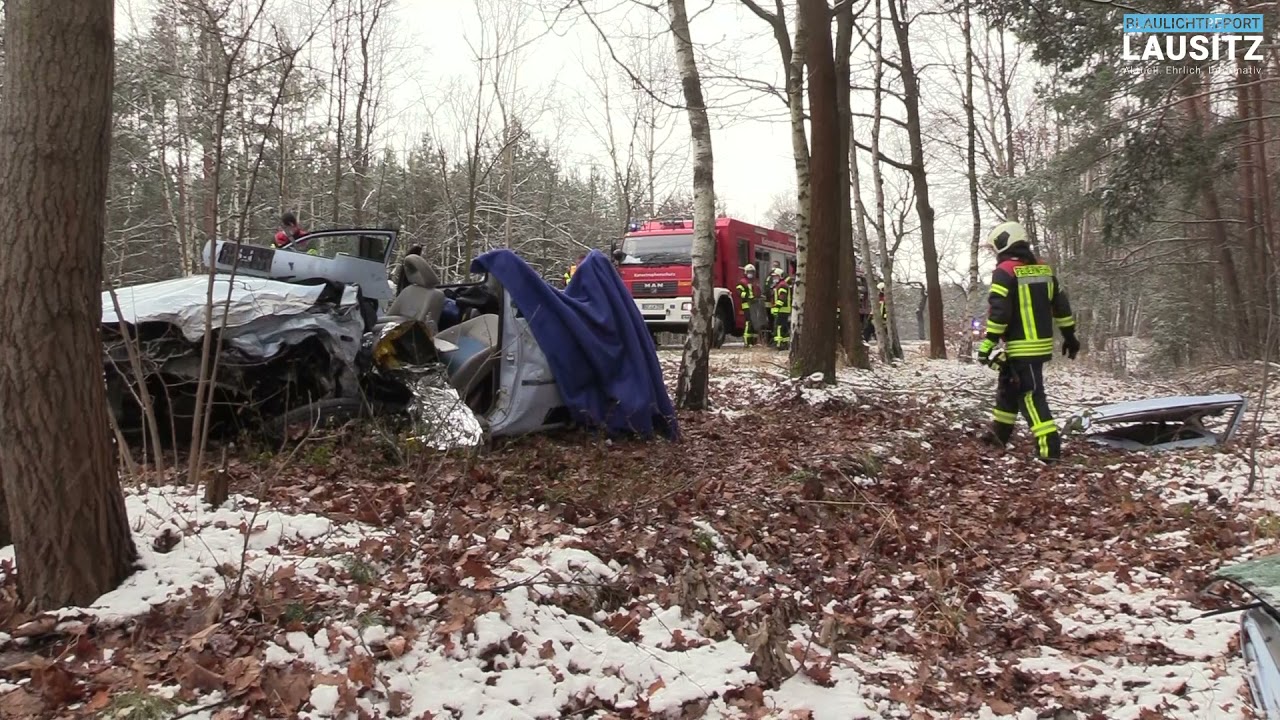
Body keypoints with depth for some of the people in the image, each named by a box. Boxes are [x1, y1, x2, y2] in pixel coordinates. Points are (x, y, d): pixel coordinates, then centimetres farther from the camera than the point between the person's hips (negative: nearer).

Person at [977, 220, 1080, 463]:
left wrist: (987, 345, -16)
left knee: (1030, 395, -7)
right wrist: (1070, 336, 25)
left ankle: (1049, 447, -12)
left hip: (1021, 347, -8)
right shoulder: (1044, 269, 12)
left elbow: (998, 312, -19)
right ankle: (999, 434, 33)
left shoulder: (1005, 271, -12)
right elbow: (1061, 306, 17)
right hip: (1042, 343, 8)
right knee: (1007, 387, 21)